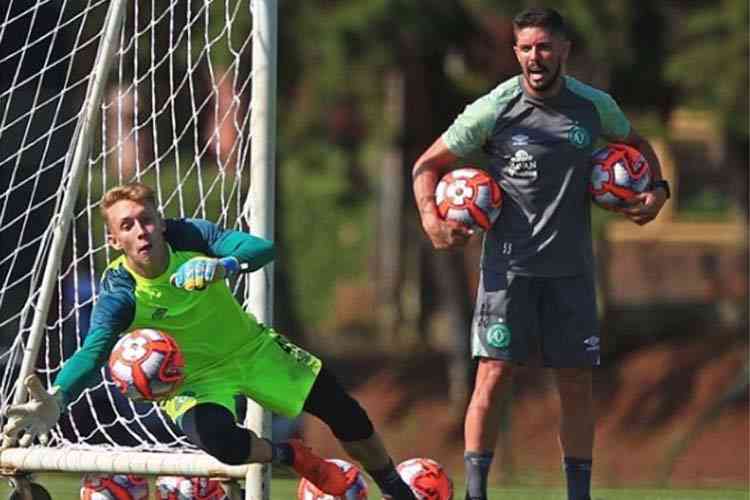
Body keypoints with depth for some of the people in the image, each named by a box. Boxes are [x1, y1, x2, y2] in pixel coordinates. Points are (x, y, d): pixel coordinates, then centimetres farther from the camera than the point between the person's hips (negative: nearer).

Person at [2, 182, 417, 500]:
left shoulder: (188, 236, -22)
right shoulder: (119, 294, -28)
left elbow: (262, 249, -32)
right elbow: (93, 351, -42)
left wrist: (225, 266, -54)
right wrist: (56, 399, -61)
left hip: (250, 346, 3)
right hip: (195, 378, -3)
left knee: (344, 413, 7)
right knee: (219, 440, -34)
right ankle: (291, 457, 0)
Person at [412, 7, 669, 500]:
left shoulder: (595, 107, 2)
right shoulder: (493, 111, -7)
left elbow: (636, 145, 23)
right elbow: (428, 164, 4)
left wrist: (657, 189, 4)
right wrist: (430, 216, -12)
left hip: (571, 269, 3)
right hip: (509, 266, -3)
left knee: (577, 384, 4)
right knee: (494, 376, -10)